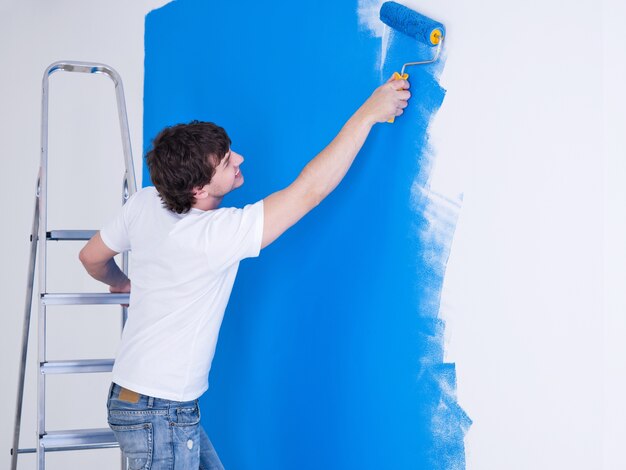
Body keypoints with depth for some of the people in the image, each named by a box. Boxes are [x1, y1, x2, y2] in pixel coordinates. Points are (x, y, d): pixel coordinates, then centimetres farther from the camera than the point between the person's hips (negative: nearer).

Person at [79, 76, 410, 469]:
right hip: (161, 415, -9)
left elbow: (92, 257, 13)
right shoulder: (215, 234, -27)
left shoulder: (144, 204, -3)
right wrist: (367, 114, -24)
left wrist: (123, 284, 35)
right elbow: (310, 191, -28)